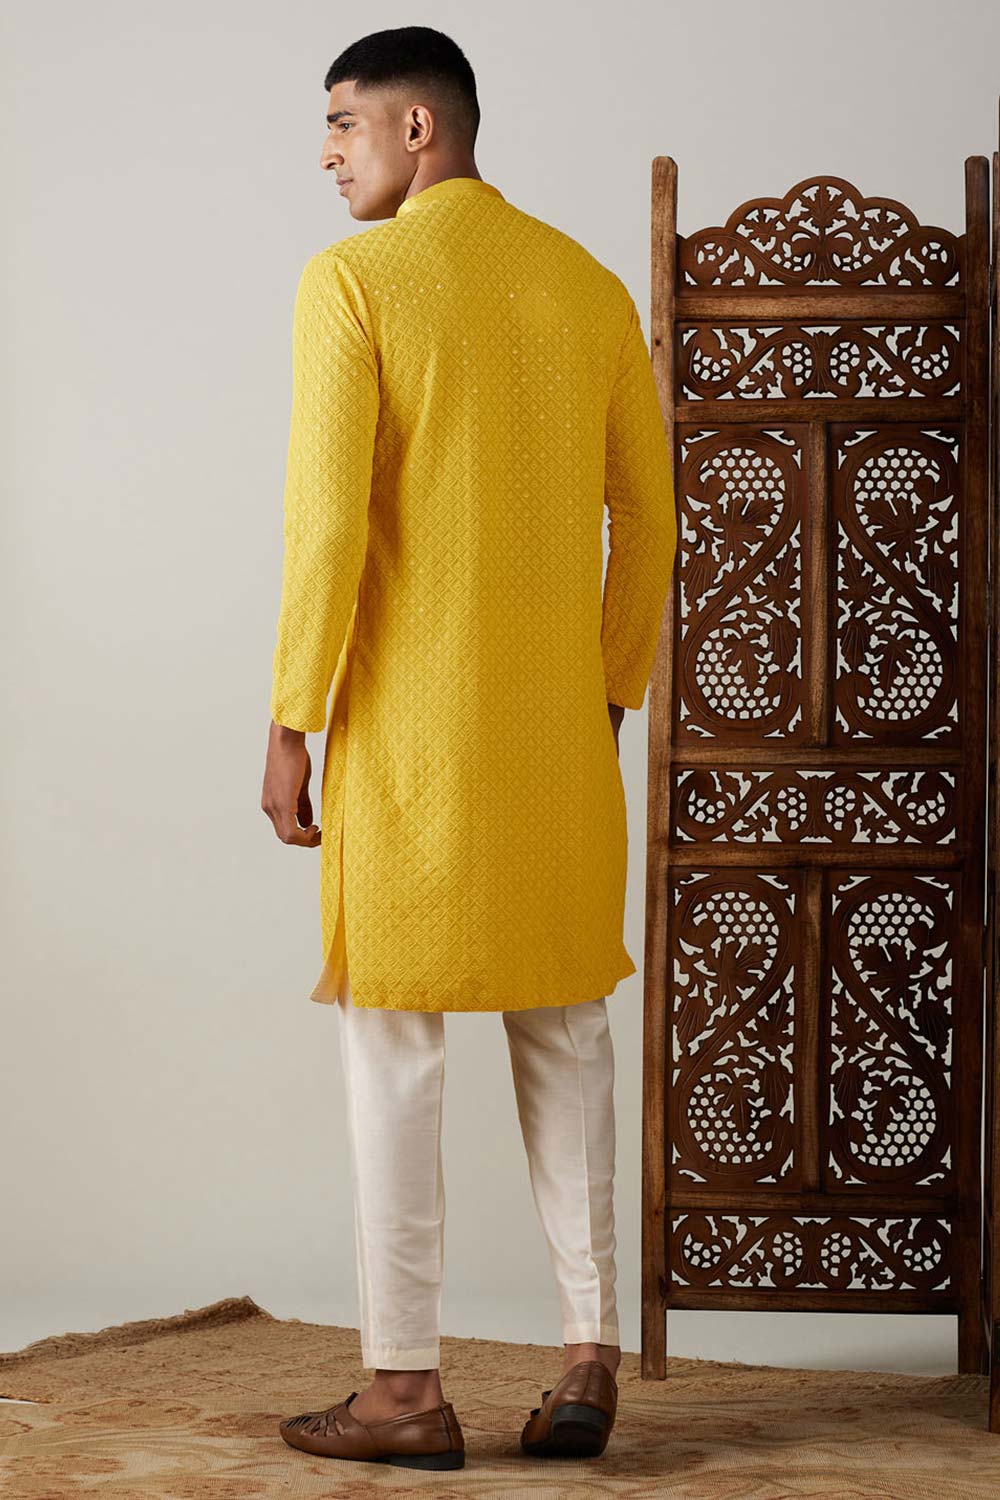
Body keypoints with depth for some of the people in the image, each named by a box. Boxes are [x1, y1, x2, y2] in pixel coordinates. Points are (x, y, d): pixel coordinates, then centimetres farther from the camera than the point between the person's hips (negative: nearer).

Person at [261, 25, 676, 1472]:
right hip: (555, 724, 5)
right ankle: (589, 1355, 9)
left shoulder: (352, 281, -7)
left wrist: (290, 724, -7)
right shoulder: (592, 287, 10)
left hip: (406, 716, -5)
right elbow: (648, 515, 10)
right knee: (562, 1022, 12)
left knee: (392, 1033, 1)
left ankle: (406, 1387, 4)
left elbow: (328, 518, -14)